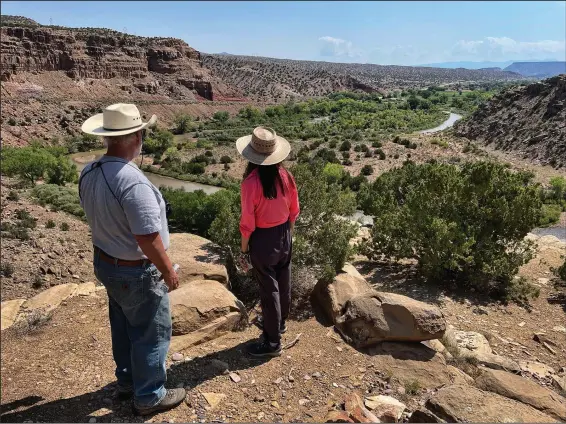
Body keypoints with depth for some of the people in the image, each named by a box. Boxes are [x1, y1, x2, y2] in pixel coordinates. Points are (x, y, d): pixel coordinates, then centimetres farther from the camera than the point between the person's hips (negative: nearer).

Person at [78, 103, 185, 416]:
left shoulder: (88, 173, -4)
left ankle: (127, 381, 45)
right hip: (137, 273, -8)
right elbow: (148, 239, -28)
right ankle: (149, 396, 30)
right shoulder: (133, 182, -31)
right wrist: (169, 272, -14)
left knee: (123, 328, 25)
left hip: (105, 263, 8)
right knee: (151, 334, 12)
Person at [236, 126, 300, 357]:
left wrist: (244, 250, -6)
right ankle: (279, 324, 44)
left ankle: (272, 342, 20)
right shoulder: (285, 176, -7)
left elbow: (248, 222, -19)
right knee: (283, 284, 21)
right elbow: (294, 211, 3)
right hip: (284, 236, 6)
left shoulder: (251, 181, -23)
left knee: (269, 289, 6)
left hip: (263, 239, -6)